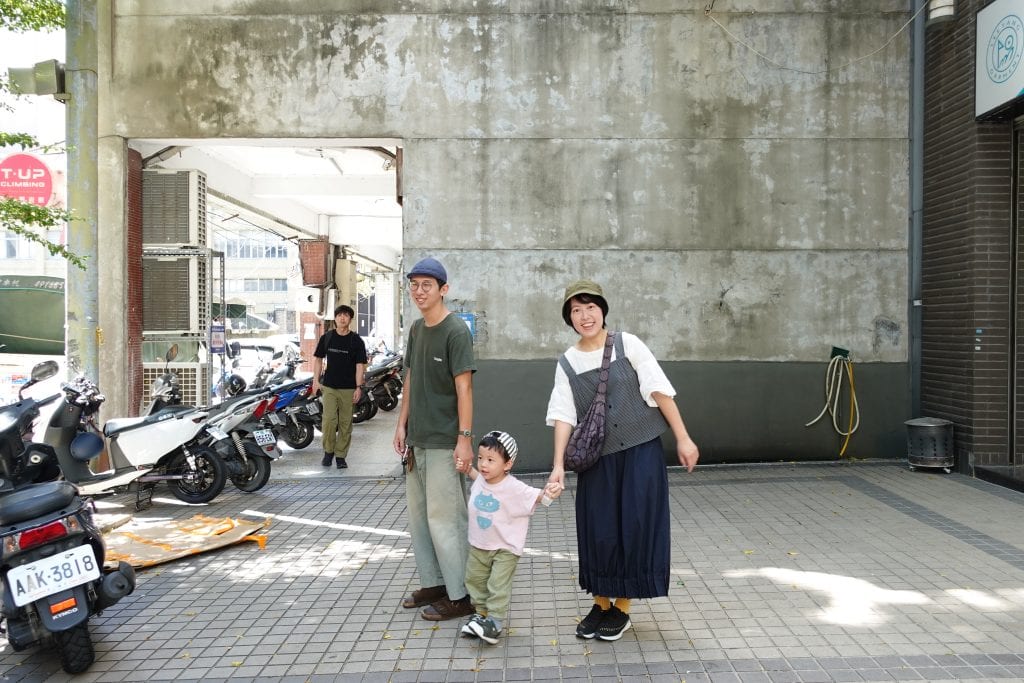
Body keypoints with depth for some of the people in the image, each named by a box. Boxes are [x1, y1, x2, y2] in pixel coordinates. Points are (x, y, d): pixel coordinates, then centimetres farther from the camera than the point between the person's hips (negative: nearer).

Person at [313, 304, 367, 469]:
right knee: (329, 419, -9)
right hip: (329, 386, 1)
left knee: (345, 423, 3)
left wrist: (359, 387, -9)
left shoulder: (356, 341, 0)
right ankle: (328, 451, 10)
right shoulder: (326, 337, 6)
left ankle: (341, 455, 13)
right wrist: (316, 380, 6)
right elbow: (318, 358, 14)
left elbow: (360, 365, -2)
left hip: (348, 388, -1)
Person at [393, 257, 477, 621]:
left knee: (443, 519, -4)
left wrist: (465, 438, -19)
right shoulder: (416, 329, 12)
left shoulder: (456, 331, -12)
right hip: (417, 439, 8)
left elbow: (464, 388, -16)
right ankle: (432, 583, 27)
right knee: (418, 514, 14)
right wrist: (402, 424, 13)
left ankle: (459, 595, 8)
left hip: (444, 442, -8)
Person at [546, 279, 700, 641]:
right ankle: (600, 604, 27)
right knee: (599, 532, 6)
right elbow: (564, 415, -2)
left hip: (641, 453, -2)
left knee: (634, 529, 3)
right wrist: (559, 464, -11)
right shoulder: (567, 363, 2)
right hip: (598, 460, 2)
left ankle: (622, 609, 20)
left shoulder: (627, 344, -5)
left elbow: (660, 391, -6)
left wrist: (683, 438, -9)